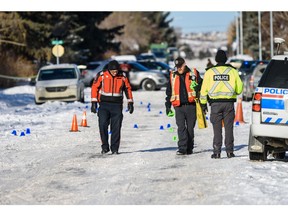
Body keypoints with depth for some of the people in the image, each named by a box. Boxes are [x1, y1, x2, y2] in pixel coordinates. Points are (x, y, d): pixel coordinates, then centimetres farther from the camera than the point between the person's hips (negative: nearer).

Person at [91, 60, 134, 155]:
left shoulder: (122, 76, 1)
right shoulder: (102, 75, -5)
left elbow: (128, 89, 12)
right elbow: (95, 88, 0)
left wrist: (130, 103, 9)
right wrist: (94, 103, -5)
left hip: (117, 105, 1)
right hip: (104, 105, -1)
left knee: (116, 127, -1)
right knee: (103, 125, -12)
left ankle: (115, 148, 7)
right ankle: (105, 147, 1)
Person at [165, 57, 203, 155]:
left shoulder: (193, 74, 5)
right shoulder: (173, 76, 12)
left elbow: (201, 87, 7)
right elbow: (169, 92, 17)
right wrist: (168, 106, 14)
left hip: (191, 105, -1)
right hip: (179, 106, 1)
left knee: (190, 127, 6)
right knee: (181, 127, -9)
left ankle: (189, 148, 14)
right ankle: (182, 148, -12)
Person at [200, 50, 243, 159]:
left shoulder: (209, 72, 2)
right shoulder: (233, 71, 2)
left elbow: (204, 89, 3)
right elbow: (239, 88, 3)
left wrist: (203, 104, 11)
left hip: (215, 103, 0)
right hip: (229, 103, 0)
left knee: (217, 129, 3)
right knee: (228, 128, 5)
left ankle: (217, 152, -1)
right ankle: (229, 151, 3)